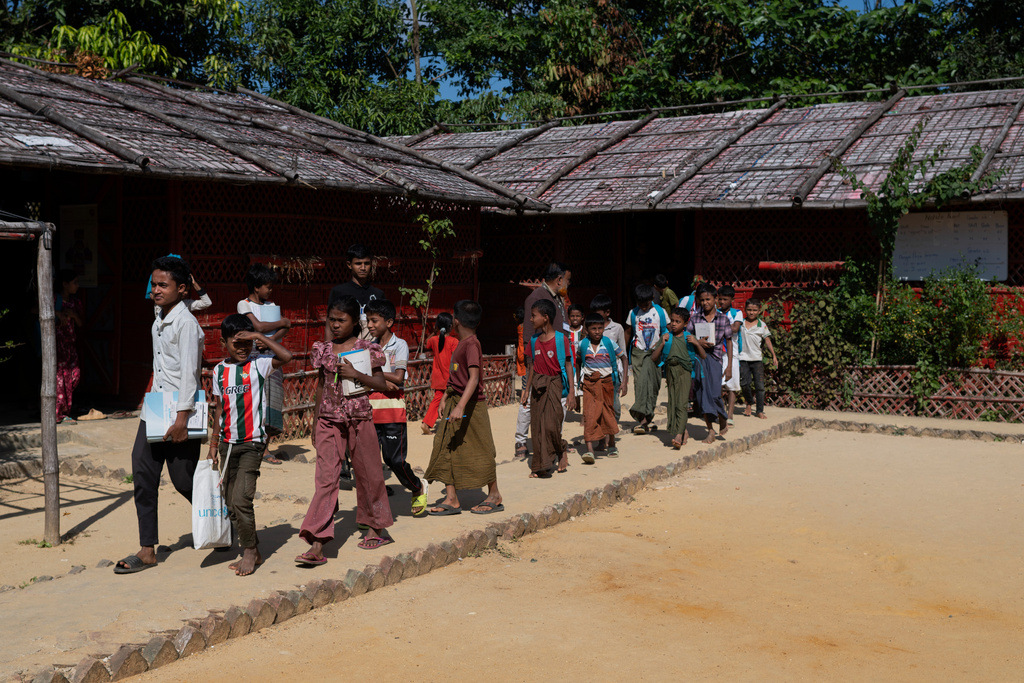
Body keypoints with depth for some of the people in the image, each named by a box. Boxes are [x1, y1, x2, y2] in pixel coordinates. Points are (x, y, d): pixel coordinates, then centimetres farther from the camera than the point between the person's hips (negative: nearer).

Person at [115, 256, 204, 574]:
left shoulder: (186, 323, -15)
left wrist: (182, 418, -24)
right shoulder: (159, 322, 12)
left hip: (180, 411, -8)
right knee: (143, 473, 3)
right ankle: (147, 550, 9)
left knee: (184, 479, 0)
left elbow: (189, 373, -20)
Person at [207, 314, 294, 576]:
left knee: (241, 499, -14)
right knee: (230, 503, 9)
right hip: (228, 443, 6)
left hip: (252, 443, -6)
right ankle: (253, 552, 21)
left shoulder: (258, 364, -5)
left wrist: (259, 336, -20)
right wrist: (214, 443, 16)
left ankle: (249, 551, 4)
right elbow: (219, 409, 15)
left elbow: (286, 356, -24)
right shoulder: (219, 371, 9)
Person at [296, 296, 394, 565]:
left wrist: (355, 374, -18)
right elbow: (321, 387, 14)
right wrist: (315, 423, 16)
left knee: (367, 472, 11)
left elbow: (381, 384, -3)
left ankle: (375, 528, 32)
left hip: (359, 418, -2)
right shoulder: (323, 350, 7)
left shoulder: (367, 349, -2)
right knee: (326, 477, -7)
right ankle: (317, 546, -11)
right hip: (329, 420, 2)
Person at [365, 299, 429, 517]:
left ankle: (418, 488, 23)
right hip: (371, 409, 4)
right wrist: (381, 381, -14)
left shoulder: (400, 345, -2)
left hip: (393, 410, -4)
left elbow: (398, 378, -12)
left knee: (396, 460, -3)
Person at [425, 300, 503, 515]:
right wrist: (446, 398, 25)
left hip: (472, 404, -9)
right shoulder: (461, 344, 12)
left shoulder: (471, 344, -17)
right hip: (455, 401, 9)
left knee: (480, 451, 3)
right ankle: (451, 499, 8)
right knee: (446, 449, 5)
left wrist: (460, 406, -36)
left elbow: (474, 378, -28)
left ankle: (494, 496, 18)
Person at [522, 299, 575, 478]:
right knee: (537, 427, 5)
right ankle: (540, 467, 12)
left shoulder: (560, 338, -9)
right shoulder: (534, 340, 7)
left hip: (555, 384, -5)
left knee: (551, 425, -12)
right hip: (537, 385, 5)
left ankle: (562, 450, 19)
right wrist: (527, 389, 14)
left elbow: (568, 365, -7)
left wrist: (571, 392, -9)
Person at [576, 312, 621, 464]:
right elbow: (578, 360, 18)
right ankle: (589, 450, -18)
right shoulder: (582, 344, -1)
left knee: (608, 412, 12)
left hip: (606, 382, 0)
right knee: (590, 414, -11)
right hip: (589, 383, 0)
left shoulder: (609, 343, -4)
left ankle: (612, 445, 31)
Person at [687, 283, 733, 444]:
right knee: (701, 395, 1)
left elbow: (729, 341, 8)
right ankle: (710, 431, 10)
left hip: (715, 358, -2)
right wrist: (698, 342, -14)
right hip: (698, 357, 2)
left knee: (714, 394, -13)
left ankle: (723, 421, 17)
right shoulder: (695, 319, 7)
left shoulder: (723, 319, 4)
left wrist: (729, 364, 4)